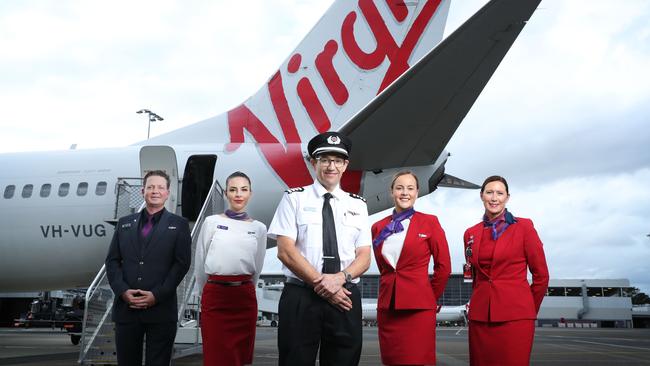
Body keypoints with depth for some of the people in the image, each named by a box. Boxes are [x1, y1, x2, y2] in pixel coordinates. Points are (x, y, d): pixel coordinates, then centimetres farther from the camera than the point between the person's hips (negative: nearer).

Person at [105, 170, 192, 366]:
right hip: (126, 307, 3)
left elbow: (182, 263, -4)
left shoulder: (178, 225, 5)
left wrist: (157, 295, -12)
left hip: (161, 309, -3)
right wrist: (123, 291, -8)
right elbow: (112, 261, 9)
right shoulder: (124, 224, 14)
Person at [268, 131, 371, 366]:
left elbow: (364, 257, 5)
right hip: (300, 297, -3)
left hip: (346, 298, 3)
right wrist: (321, 284, -13)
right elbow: (286, 251, -7)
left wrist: (340, 278, -14)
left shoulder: (357, 205, 11)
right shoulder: (294, 199, 2)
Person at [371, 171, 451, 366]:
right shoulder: (378, 227, 10)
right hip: (386, 306, 4)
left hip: (418, 307, -4)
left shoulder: (429, 222, -1)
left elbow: (444, 265, 3)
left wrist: (431, 297, 8)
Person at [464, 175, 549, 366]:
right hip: (480, 316, 4)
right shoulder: (471, 233, 11)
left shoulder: (524, 226, 0)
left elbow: (541, 275, 4)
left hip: (515, 316, -3)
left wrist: (529, 310, 10)